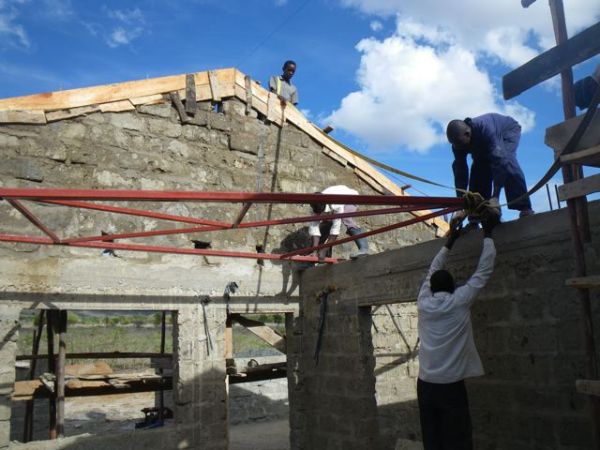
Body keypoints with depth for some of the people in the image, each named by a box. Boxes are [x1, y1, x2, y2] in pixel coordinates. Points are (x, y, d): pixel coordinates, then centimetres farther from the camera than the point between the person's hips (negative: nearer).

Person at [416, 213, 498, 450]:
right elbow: (483, 271, 2)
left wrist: (449, 242, 28)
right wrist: (487, 233, 12)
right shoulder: (459, 302, -5)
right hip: (451, 386, -4)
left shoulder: (423, 304, 4)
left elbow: (431, 274, 20)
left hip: (425, 385, 4)